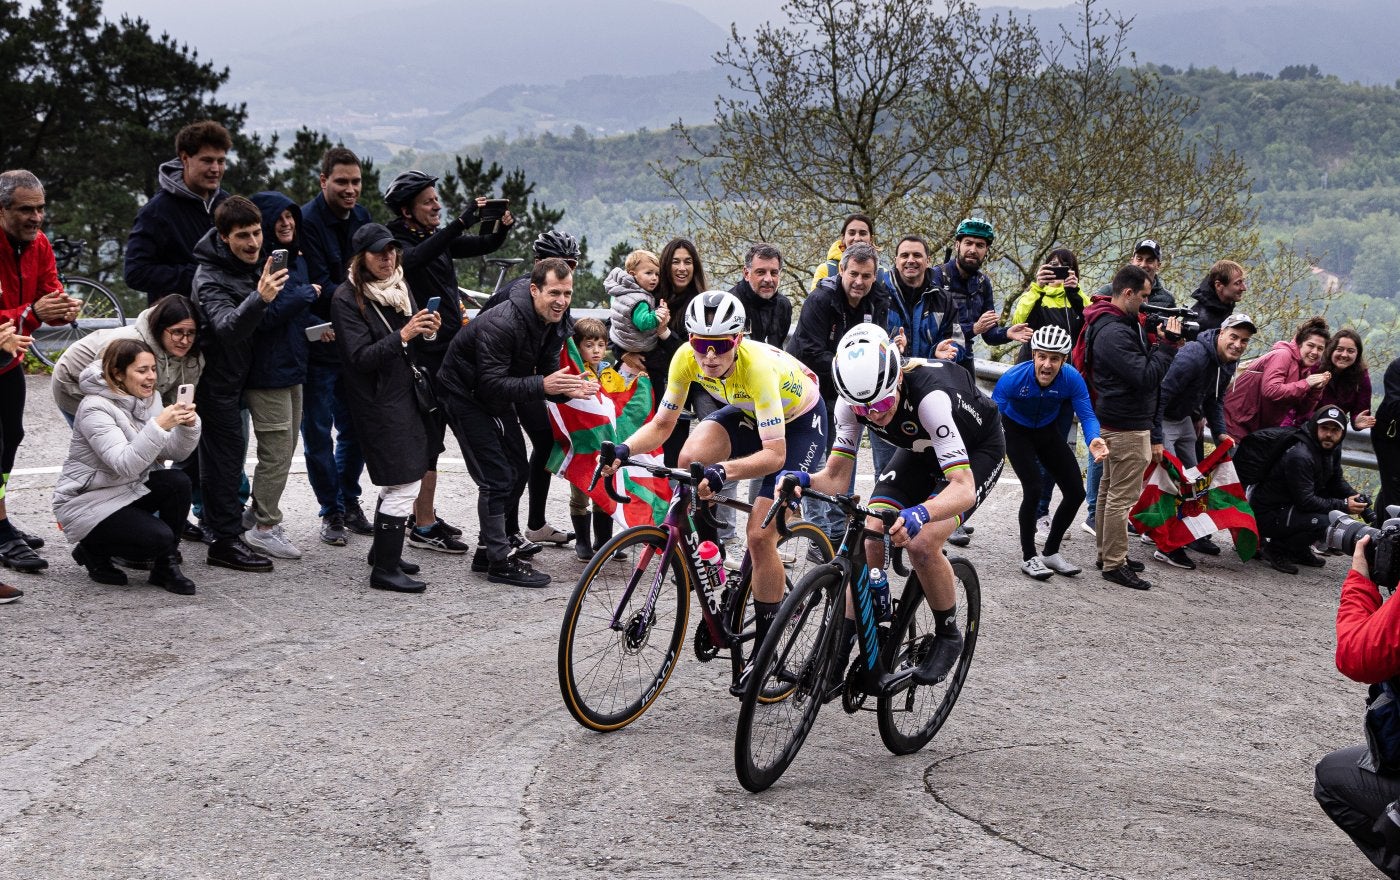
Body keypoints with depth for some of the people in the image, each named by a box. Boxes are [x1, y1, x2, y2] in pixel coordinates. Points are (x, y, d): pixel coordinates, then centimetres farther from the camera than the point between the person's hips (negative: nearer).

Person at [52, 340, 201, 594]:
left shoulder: (149, 398, 2)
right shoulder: (95, 408, -21)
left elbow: (175, 453, -5)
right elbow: (125, 465, -33)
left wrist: (188, 425, -25)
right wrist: (159, 427, -43)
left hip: (128, 488, 7)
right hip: (86, 501, -7)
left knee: (178, 481, -19)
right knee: (159, 537, -25)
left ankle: (166, 567, -6)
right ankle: (94, 550, 4)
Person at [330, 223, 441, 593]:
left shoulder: (399, 287, 12)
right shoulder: (347, 298, -11)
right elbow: (361, 357, -18)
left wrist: (427, 330, -3)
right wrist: (403, 335, -28)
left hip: (406, 396, 8)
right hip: (378, 403, -8)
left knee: (397, 482, 15)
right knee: (404, 483, -10)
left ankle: (383, 552, 30)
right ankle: (385, 569, -4)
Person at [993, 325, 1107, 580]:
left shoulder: (1072, 379, -26)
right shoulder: (1013, 378, -33)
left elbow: (1087, 414, -21)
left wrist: (1093, 439, -44)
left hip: (1048, 432, 4)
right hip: (1016, 432, -4)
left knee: (1076, 492, 0)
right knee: (1033, 489, -20)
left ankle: (1051, 553, 20)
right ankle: (1029, 557, -1)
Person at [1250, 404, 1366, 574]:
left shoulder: (1332, 449, 4)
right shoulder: (1299, 456, -26)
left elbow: (1337, 482, 15)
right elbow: (1305, 502, -27)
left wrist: (1356, 498, -5)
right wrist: (1343, 506, -23)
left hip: (1292, 507, 10)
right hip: (1268, 514, -10)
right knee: (1323, 522, -29)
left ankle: (1300, 550, 9)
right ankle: (1275, 549, -8)